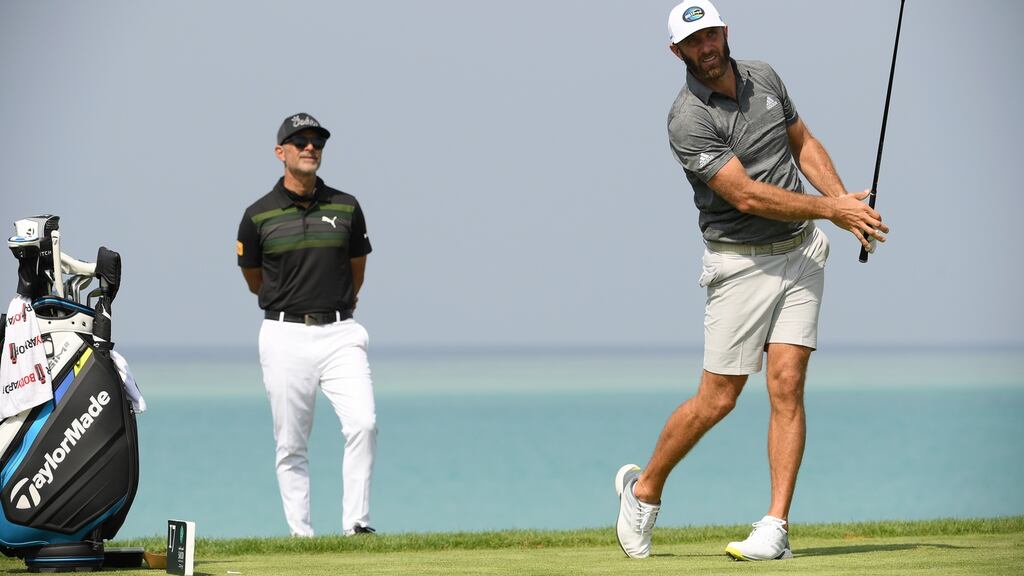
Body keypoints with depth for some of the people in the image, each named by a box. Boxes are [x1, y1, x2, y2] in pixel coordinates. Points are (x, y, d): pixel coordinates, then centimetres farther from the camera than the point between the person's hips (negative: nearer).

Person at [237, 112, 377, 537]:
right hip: (286, 337, -1)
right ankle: (300, 532, 7)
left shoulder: (346, 208, 6)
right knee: (291, 443, 1)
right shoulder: (259, 216, 1)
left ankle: (355, 522, -10)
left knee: (364, 423, -17)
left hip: (340, 332, 1)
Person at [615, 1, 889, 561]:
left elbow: (803, 143, 18)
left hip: (801, 252, 5)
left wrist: (845, 200, 2)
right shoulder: (688, 120, -16)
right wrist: (832, 210, -18)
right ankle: (643, 489, 21)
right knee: (717, 399, -2)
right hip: (742, 262, -4)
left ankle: (776, 527, -7)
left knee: (787, 386, -6)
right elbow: (746, 195, -21)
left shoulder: (764, 78, 5)